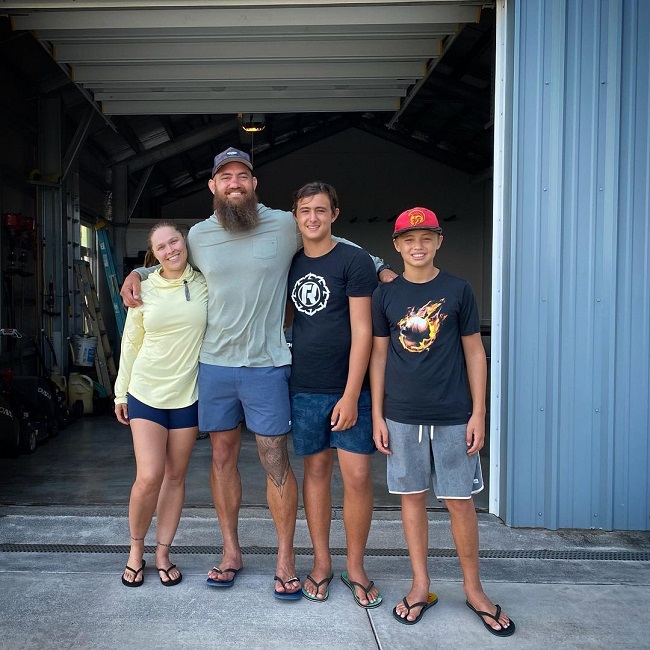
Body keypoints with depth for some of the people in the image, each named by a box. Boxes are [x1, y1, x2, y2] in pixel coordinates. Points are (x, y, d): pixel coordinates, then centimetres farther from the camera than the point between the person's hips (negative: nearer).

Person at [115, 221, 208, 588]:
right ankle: (136, 549, 19)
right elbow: (131, 343, 5)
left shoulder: (205, 284, -2)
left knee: (175, 477, 9)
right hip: (146, 392, -1)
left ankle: (163, 554, 25)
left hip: (188, 395, 1)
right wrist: (121, 393, 8)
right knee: (149, 477, -6)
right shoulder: (144, 290, -1)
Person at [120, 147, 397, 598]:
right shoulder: (198, 235, 7)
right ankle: (231, 551, 28)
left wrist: (381, 267, 4)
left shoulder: (285, 225, -3)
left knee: (276, 461, 1)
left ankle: (286, 557, 18)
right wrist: (137, 273, 11)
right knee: (223, 456, 11)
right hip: (214, 365, 4)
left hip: (266, 366, -3)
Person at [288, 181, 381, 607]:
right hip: (305, 388, 4)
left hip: (348, 388, -4)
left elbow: (362, 330, -10)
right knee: (316, 470, 11)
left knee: (358, 477, -1)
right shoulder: (291, 265, 10)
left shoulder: (354, 260, -5)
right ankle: (322, 562, 25)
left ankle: (356, 567, 18)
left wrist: (351, 395, -14)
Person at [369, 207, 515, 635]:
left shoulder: (458, 290, 1)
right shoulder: (385, 295, 4)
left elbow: (474, 353, 3)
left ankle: (473, 588, 24)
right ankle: (422, 585, 25)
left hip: (453, 416, -1)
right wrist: (377, 415, 3)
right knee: (412, 496, 9)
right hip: (402, 417, 1)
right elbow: (379, 355, 6)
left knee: (460, 501, 5)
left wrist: (478, 414, -2)